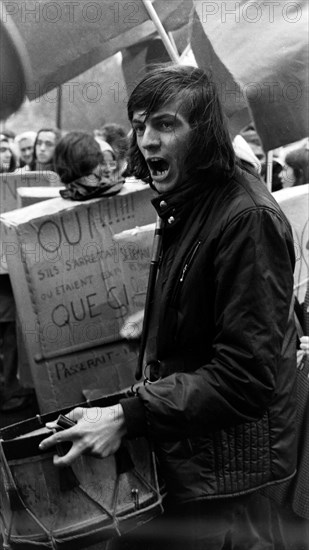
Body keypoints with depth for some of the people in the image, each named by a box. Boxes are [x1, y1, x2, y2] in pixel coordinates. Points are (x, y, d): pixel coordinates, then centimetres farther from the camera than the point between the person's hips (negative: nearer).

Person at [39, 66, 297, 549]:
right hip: (182, 450, 9)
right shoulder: (184, 205, 8)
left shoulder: (247, 218, -22)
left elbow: (246, 374, -26)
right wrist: (149, 324, 4)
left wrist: (129, 417, -27)